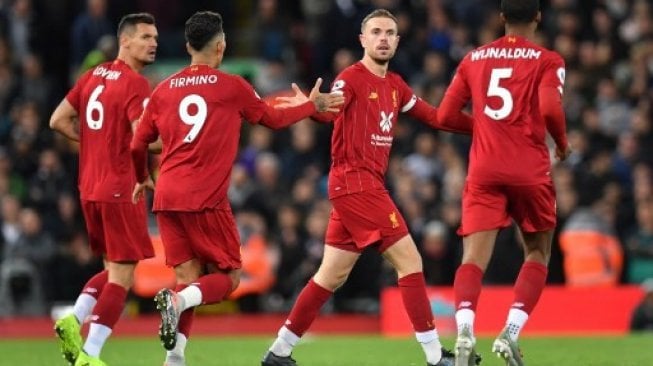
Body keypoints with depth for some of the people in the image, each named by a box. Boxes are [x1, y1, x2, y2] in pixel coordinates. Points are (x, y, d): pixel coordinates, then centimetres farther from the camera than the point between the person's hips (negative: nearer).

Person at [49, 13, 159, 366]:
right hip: (121, 189, -8)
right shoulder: (136, 85, -14)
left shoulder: (93, 76, 10)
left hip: (89, 188, 8)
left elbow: (58, 121, 13)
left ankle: (74, 319, 1)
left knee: (113, 268, 21)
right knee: (121, 277, -2)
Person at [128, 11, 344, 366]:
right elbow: (273, 118, 16)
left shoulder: (163, 91, 10)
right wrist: (313, 105, 33)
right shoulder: (231, 87, 0)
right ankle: (177, 300, -23)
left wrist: (141, 179, 36)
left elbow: (138, 145, 15)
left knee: (188, 278, 11)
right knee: (229, 277, 6)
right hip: (206, 200, -5)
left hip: (167, 198, 5)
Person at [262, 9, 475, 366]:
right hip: (355, 182, -9)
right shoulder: (352, 78, -9)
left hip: (367, 186, 9)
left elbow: (434, 117, 22)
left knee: (332, 276, 10)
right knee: (409, 260, -10)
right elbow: (330, 111, -26)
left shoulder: (395, 85, 15)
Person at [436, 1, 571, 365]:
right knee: (538, 254, 15)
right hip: (530, 171, -2)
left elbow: (444, 116, 11)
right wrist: (563, 143, 4)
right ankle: (511, 332, -3)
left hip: (483, 171, 2)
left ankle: (465, 329, -33)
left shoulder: (474, 59, 12)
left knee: (474, 258, -5)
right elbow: (550, 109, -15)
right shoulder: (547, 61, 1)